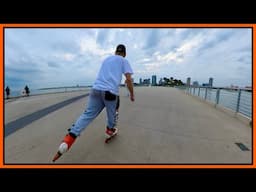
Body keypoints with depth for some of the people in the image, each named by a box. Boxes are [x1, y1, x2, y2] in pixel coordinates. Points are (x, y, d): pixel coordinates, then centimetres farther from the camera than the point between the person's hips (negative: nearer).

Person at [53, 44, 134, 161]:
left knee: (87, 114, 7)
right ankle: (110, 130, 37)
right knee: (112, 114, 17)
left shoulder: (106, 59, 29)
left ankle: (69, 138, 2)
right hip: (111, 92, -4)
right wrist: (132, 94, 11)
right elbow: (128, 79, 2)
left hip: (96, 89, 5)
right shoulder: (124, 60, 14)